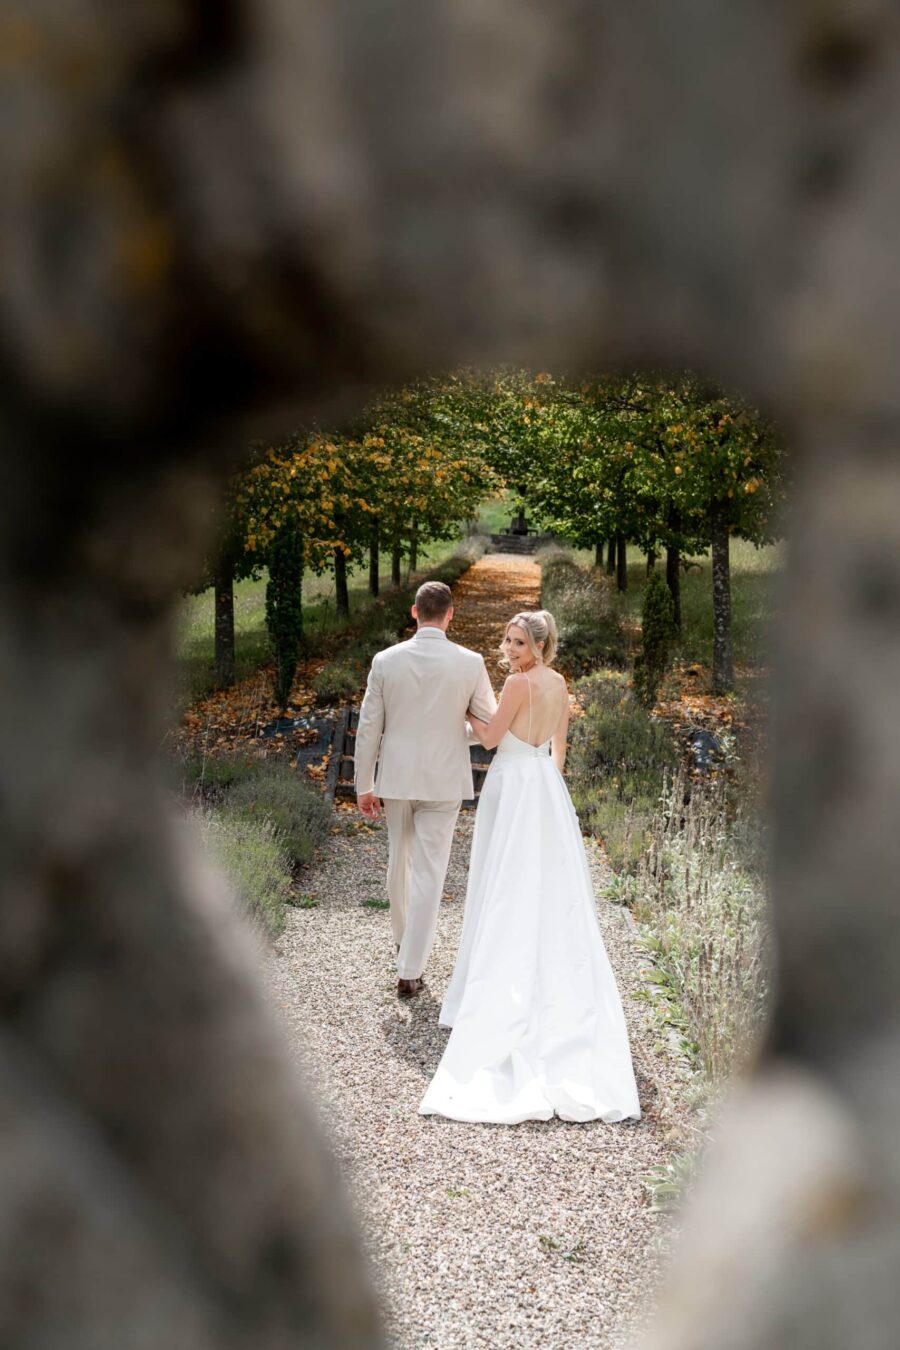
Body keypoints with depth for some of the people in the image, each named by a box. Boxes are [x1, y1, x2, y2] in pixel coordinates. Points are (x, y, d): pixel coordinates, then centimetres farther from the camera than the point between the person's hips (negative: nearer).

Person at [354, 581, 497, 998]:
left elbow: (368, 729, -2)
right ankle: (410, 971, 2)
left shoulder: (386, 661, -7)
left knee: (400, 860, 22)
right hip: (444, 781, -2)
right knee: (428, 873, 2)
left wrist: (364, 785, 7)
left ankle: (403, 939, 43)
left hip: (396, 778, 2)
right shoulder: (470, 663, -10)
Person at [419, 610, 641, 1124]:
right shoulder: (559, 683, 8)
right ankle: (555, 981, 15)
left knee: (509, 890, 1)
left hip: (514, 788, -7)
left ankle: (510, 985, 6)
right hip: (549, 790, 7)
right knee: (554, 891, 10)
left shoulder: (520, 682, -15)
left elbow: (491, 737, -10)